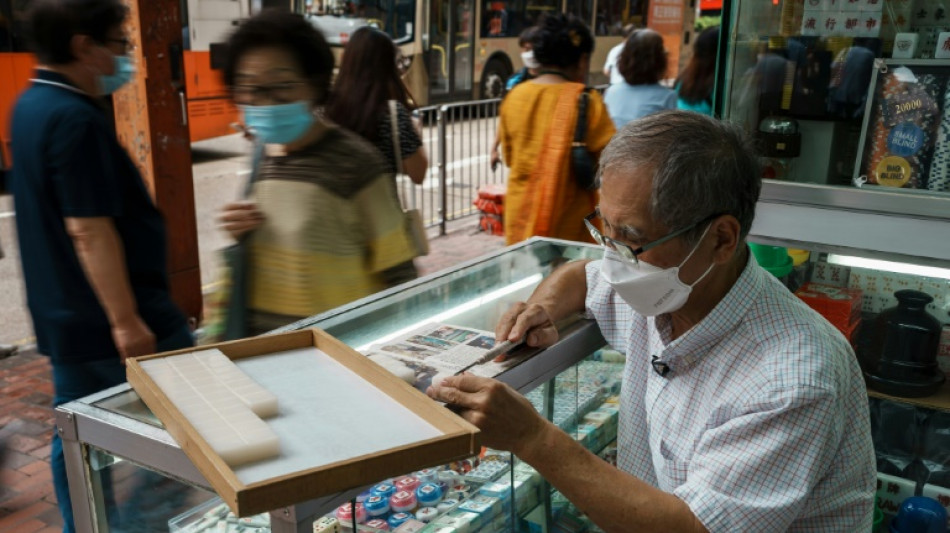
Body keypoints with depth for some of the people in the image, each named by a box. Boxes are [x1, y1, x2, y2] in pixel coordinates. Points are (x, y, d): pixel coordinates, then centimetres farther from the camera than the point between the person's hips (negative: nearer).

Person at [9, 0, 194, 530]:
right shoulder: (75, 118, -21)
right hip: (105, 316, -9)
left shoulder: (33, 105, 9)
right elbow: (88, 229, -25)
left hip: (65, 314, 9)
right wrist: (126, 320, -23)